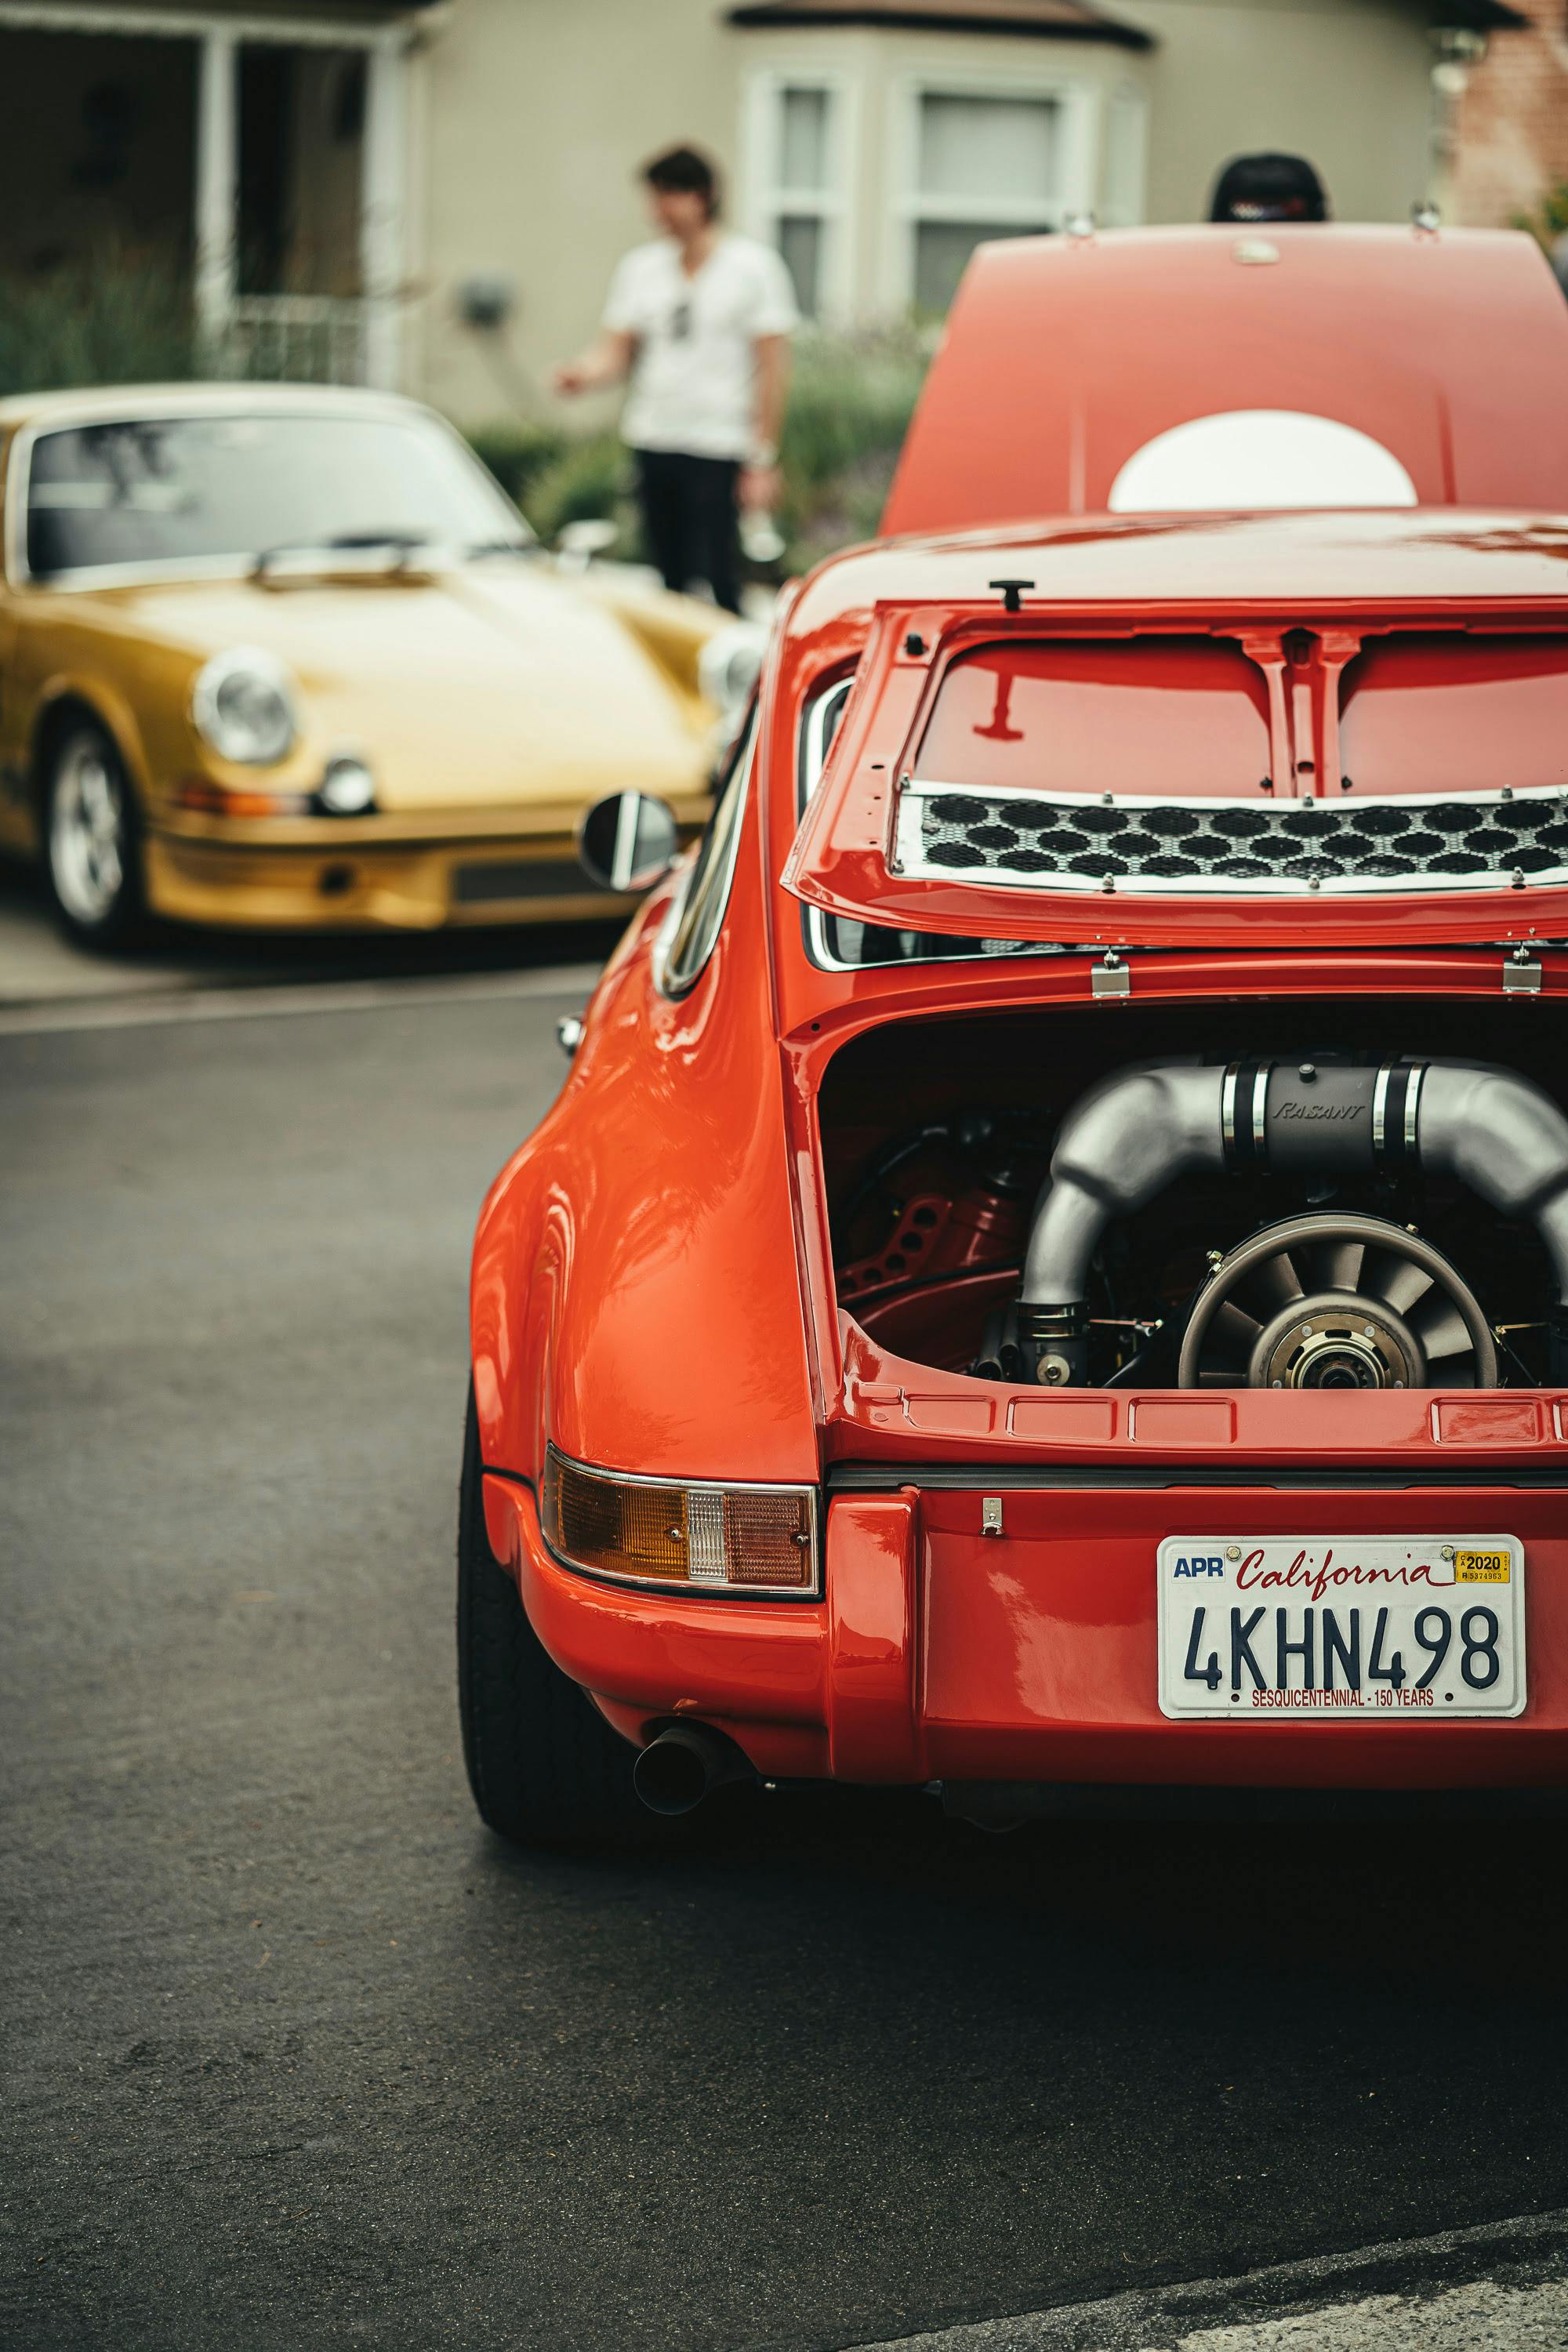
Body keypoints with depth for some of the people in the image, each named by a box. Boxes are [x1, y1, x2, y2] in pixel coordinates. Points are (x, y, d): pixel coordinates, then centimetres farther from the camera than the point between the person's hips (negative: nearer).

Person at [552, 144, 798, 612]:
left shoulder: (752, 266, 0)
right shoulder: (641, 267, 13)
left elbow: (773, 368, -3)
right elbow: (616, 350, 12)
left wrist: (763, 459, -8)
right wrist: (585, 372, -13)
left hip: (718, 449, -5)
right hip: (652, 444, 5)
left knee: (714, 582, -13)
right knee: (669, 579, 6)